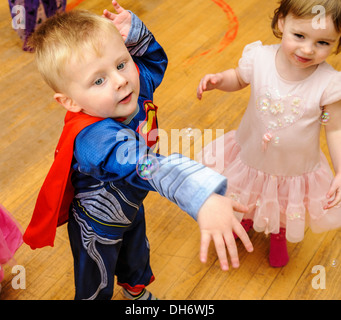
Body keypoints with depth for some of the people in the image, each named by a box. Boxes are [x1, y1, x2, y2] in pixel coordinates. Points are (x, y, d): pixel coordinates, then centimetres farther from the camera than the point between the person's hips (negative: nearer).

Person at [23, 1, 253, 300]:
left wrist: (135, 32, -23)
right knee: (97, 284, 24)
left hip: (131, 206, 7)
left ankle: (136, 289, 69)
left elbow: (155, 60, -2)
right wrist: (203, 198, -82)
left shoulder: (135, 83, -25)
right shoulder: (94, 140, -49)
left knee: (137, 255, 37)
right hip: (98, 225, -7)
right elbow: (143, 165, -66)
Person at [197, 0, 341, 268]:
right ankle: (248, 219, 70)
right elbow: (239, 79, -3)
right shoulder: (259, 58, -26)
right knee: (248, 199, 33)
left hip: (295, 170, -1)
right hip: (251, 157, 1)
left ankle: (279, 237, 66)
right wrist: (217, 79, -23)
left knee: (284, 214, 30)